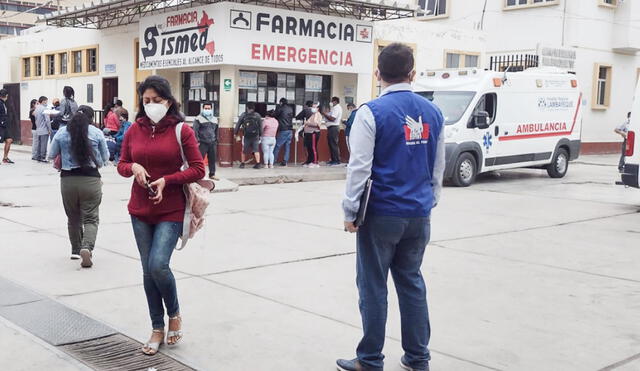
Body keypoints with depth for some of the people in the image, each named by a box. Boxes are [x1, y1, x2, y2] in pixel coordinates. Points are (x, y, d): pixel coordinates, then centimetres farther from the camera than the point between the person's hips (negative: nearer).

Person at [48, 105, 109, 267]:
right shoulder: (97, 133, -2)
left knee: (73, 217, 18)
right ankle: (87, 247, -20)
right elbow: (105, 158, 6)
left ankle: (76, 250, 27)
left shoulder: (62, 132, 3)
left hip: (68, 179, 3)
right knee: (90, 217, 1)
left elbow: (52, 155, 8)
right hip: (91, 179, -2)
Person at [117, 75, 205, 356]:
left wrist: (166, 180, -16)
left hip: (171, 211, -4)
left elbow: (198, 169, -6)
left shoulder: (182, 131, -7)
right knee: (148, 270, 8)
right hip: (140, 211, 4)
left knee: (158, 265, -16)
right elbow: (122, 165, 11)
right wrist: (134, 167, -11)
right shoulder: (134, 130, 4)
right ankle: (157, 329, 23)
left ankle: (174, 314, 14)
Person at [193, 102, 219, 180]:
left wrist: (216, 140, 20)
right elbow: (195, 130, -7)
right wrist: (197, 141, -14)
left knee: (213, 159, 8)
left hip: (212, 143, 5)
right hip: (202, 143, -5)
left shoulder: (215, 119, 17)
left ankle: (212, 174, 18)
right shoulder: (198, 119, -1)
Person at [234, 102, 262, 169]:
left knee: (244, 151, 12)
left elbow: (238, 125, 4)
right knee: (256, 150, 4)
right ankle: (258, 164, -3)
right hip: (255, 136, 0)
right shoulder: (257, 115, 0)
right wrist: (260, 135, 8)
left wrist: (236, 134, 13)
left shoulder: (243, 115, 1)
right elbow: (260, 126, 1)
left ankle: (242, 164, 15)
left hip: (246, 136, 0)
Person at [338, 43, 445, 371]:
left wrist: (350, 211, -6)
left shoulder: (372, 112, -10)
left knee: (373, 286, 4)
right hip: (418, 215, 5)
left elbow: (359, 167, -13)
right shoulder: (433, 113, 6)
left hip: (381, 214, -5)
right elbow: (438, 168, 12)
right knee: (412, 282, 14)